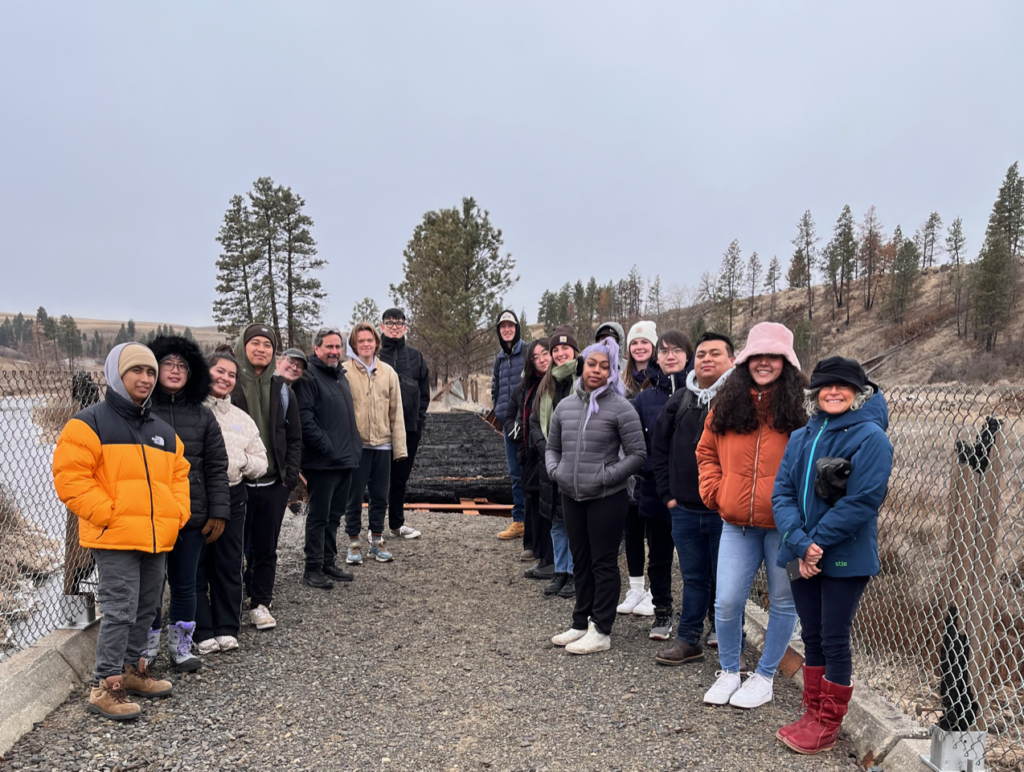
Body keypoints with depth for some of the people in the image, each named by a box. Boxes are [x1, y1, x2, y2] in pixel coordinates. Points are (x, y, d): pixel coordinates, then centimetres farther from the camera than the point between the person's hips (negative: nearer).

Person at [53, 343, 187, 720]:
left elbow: (178, 475, 21)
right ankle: (105, 686, 5)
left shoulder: (163, 431, 15)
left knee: (145, 609, 16)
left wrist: (178, 512, 6)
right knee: (119, 611, -7)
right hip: (114, 539, -7)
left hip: (157, 539, 7)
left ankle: (131, 670, 31)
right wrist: (108, 513, -17)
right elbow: (70, 477, -11)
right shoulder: (90, 423, -5)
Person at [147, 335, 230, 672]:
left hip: (192, 516, 2)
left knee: (185, 584, 12)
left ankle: (181, 645, 28)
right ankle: (147, 649, 24)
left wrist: (218, 512, 0)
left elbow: (216, 467, 5)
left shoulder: (202, 415, 5)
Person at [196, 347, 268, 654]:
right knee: (196, 566, 3)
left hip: (232, 497, 4)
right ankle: (203, 632, 13)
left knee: (229, 565, 10)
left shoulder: (242, 418, 14)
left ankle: (227, 629, 20)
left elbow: (261, 464, 14)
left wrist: (244, 460, -4)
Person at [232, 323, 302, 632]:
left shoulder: (281, 389, 9)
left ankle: (260, 603, 21)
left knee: (266, 548, 9)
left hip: (274, 484, 3)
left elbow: (294, 436, 12)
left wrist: (290, 474, 2)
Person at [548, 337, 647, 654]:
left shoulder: (620, 408, -9)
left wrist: (607, 476, -15)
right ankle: (581, 624, 29)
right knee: (580, 561, 16)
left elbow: (638, 454, -8)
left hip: (607, 498, -6)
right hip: (571, 496, 6)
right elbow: (552, 447, 18)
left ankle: (601, 631, 15)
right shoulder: (565, 405, 7)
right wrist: (554, 470, 0)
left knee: (604, 563, 3)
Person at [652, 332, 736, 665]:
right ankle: (689, 641, 27)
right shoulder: (679, 401, 9)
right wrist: (667, 494, 10)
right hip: (685, 510, 5)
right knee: (693, 578, 16)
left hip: (726, 511, -4)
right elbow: (659, 448, 15)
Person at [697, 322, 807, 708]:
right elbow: (706, 452, 16)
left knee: (783, 601, 11)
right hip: (737, 523, 2)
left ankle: (764, 677, 29)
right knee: (727, 602, 2)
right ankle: (729, 672, 25)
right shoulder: (727, 404, 6)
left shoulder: (800, 407, -4)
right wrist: (714, 491, 4)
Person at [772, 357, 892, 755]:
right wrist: (799, 544, -15)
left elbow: (863, 500, -18)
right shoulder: (800, 439, 9)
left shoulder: (870, 437, -9)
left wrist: (816, 543, -17)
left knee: (834, 641, 4)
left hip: (845, 558, -5)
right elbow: (782, 493, 1)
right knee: (812, 637, 15)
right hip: (803, 556, 6)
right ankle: (813, 713, 29)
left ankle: (828, 724, 20)